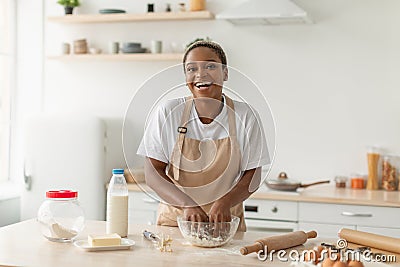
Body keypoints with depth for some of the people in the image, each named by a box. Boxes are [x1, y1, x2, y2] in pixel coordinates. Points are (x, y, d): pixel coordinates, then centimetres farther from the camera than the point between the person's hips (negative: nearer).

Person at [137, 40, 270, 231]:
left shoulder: (245, 116, -1)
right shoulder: (167, 113, -2)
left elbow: (253, 176, 2)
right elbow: (152, 173, -4)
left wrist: (225, 203, -17)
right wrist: (188, 205, -18)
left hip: (226, 223, 0)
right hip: (174, 220, 0)